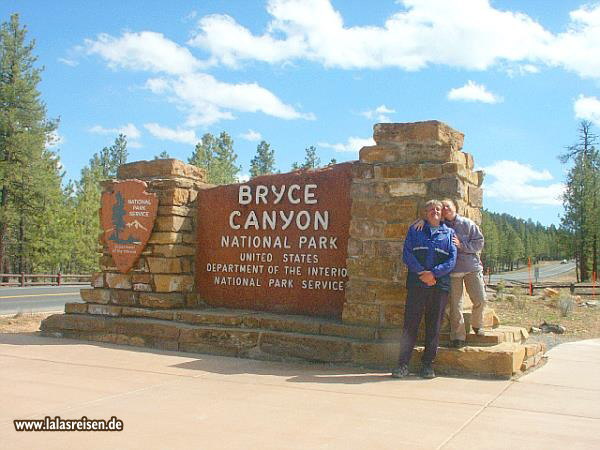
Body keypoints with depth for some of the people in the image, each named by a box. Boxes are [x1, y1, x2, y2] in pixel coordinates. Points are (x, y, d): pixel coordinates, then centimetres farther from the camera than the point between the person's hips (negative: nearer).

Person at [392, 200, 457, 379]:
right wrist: (421, 273, -12)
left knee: (434, 326, 4)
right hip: (417, 284, -1)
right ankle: (403, 364, 0)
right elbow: (407, 254, 2)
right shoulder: (415, 230, 13)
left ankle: (428, 364, 13)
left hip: (440, 285, 1)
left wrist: (434, 273, -12)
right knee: (410, 324, -4)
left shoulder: (449, 233, 15)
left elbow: (452, 259, 3)